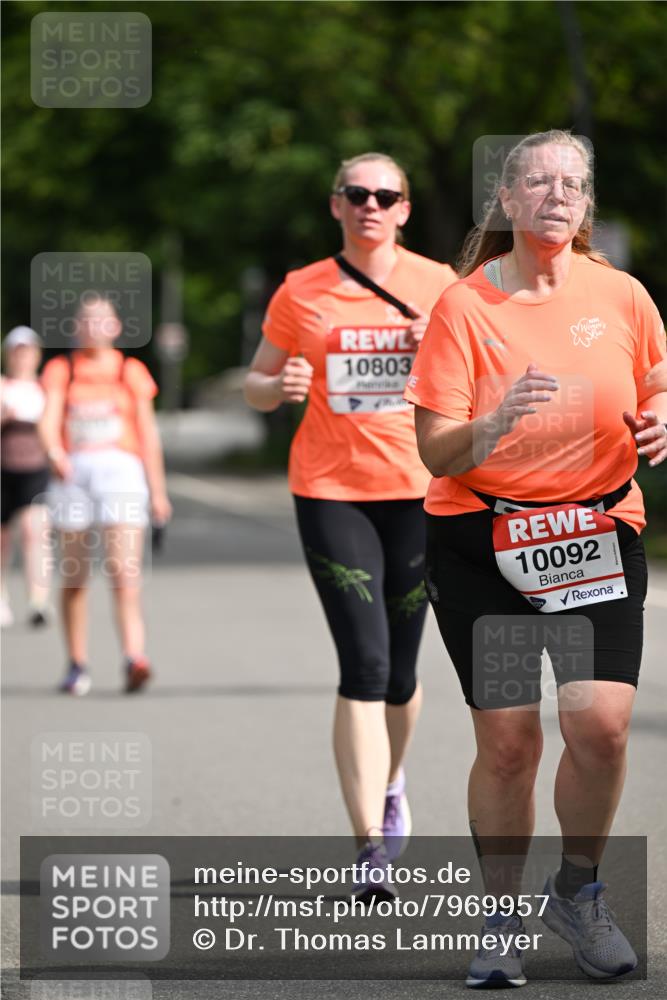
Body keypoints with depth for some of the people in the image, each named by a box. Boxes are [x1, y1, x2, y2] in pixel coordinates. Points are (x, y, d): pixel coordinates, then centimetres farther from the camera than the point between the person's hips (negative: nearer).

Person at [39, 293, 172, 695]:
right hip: (74, 470, 1)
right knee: (73, 577, 5)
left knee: (125, 570, -17)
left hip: (121, 469, -1)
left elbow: (148, 433, 12)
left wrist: (157, 490, 9)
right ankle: (78, 665, 16)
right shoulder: (61, 370, 11)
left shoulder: (131, 371, 11)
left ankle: (135, 657, -29)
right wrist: (55, 451, -26)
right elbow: (50, 419, -4)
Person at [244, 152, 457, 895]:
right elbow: (257, 387, 11)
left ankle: (388, 786, 40)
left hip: (418, 490, 2)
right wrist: (280, 386, -12)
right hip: (330, 491, -1)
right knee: (365, 663, -13)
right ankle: (371, 848, -12)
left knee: (400, 669, 8)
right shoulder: (301, 292, 3)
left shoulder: (437, 285, 4)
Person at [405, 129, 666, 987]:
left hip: (598, 533, 1)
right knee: (506, 738, -4)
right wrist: (500, 420, -29)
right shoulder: (465, 306, -6)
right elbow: (436, 451, -9)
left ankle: (578, 890, 11)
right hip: (481, 538, -1)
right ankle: (502, 920, 15)